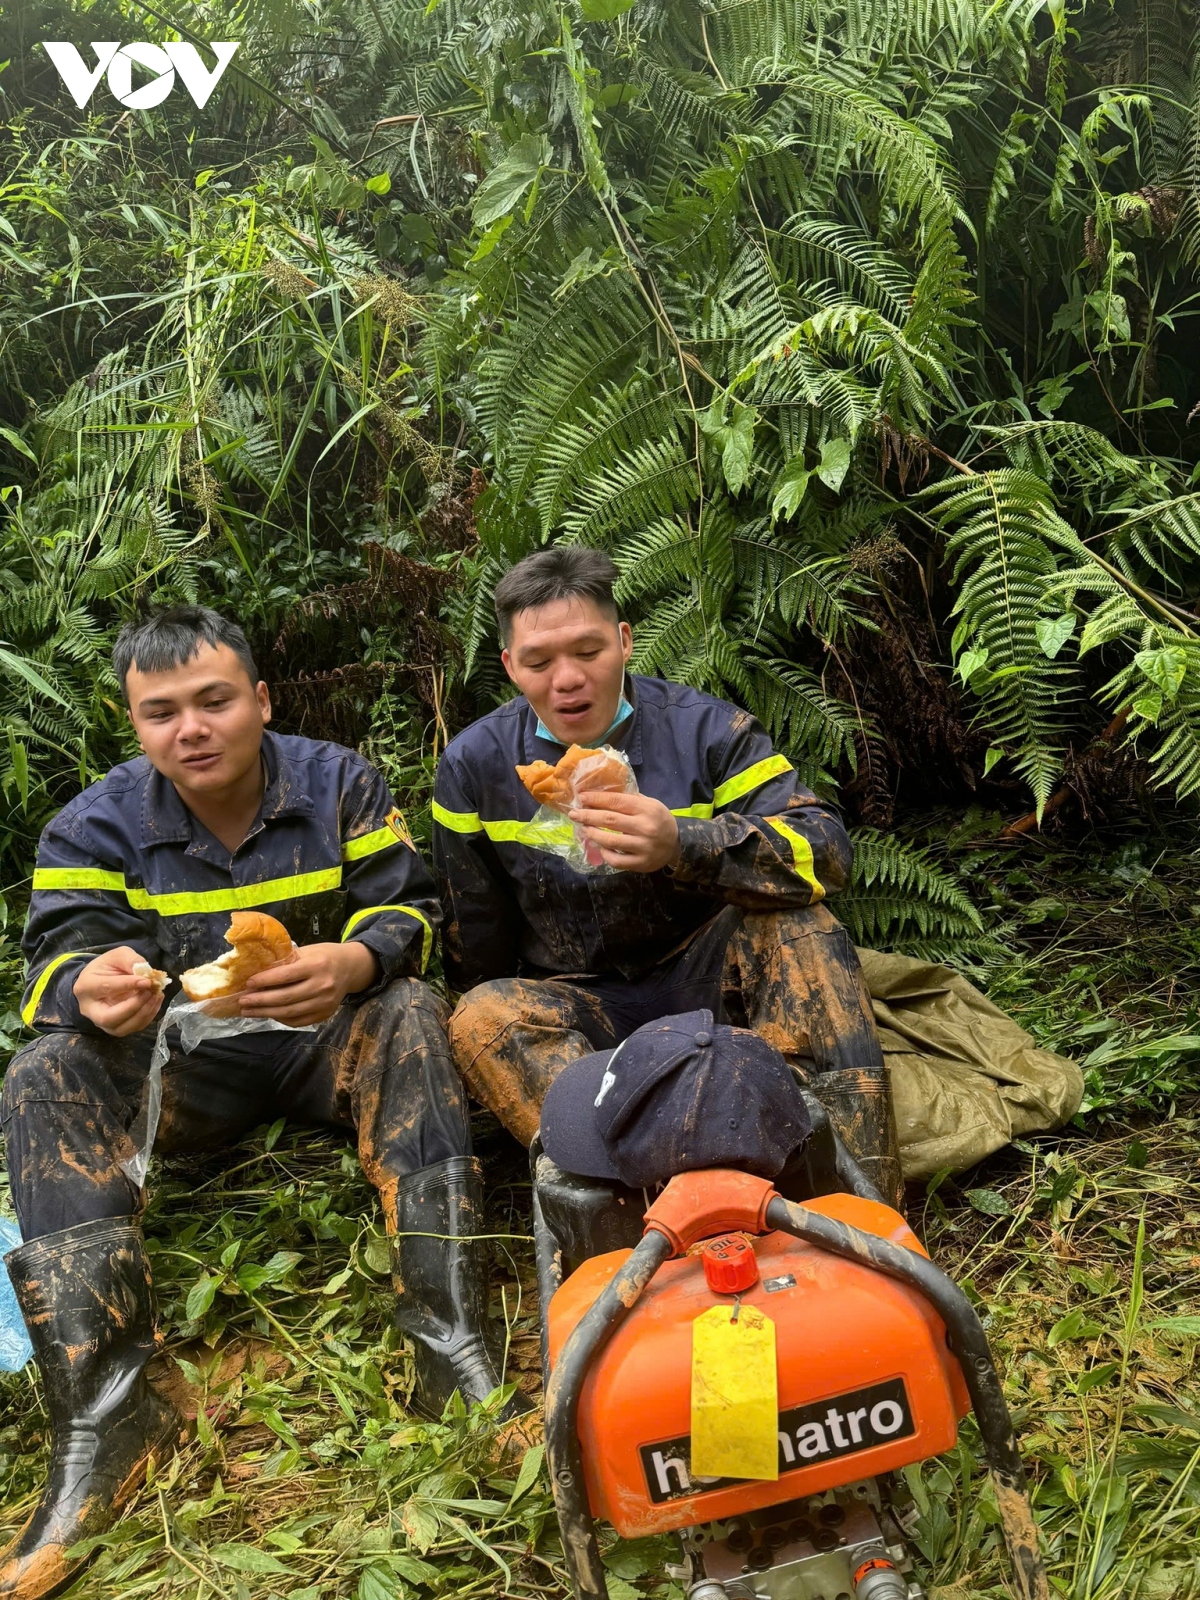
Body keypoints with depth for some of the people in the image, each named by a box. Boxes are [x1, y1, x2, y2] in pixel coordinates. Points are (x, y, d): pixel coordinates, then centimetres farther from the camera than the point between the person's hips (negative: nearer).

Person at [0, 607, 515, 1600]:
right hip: (187, 1069, 1)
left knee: (409, 1013, -32)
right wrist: (92, 988, -39)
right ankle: (103, 1417, -34)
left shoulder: (339, 784, -5)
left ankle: (455, 1351, -37)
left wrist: (356, 962, -37)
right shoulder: (100, 824, -3)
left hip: (327, 1040, -1)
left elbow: (409, 907, -11)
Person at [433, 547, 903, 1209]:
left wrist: (682, 845, -37)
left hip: (702, 981, 0)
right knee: (482, 1018, -30)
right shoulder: (474, 764, -4)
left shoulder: (704, 727, -8)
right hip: (579, 1007, 1)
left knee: (795, 919, -28)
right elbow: (474, 940, 7)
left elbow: (824, 849, -22)